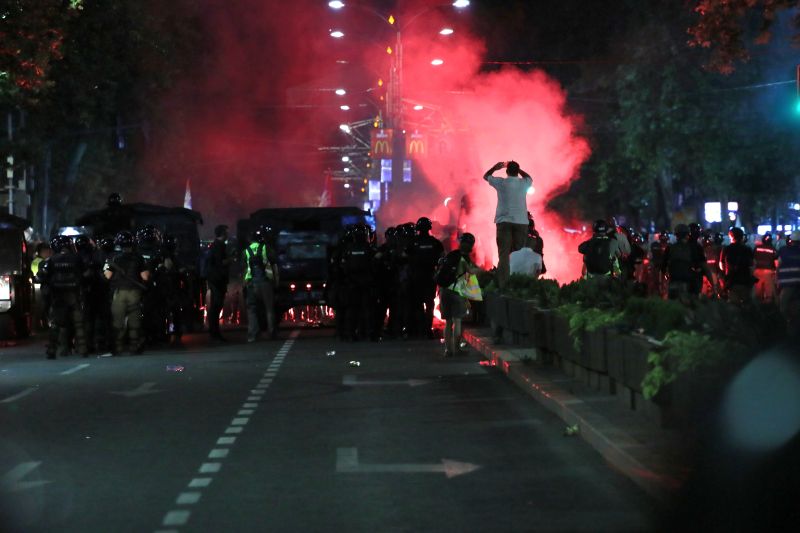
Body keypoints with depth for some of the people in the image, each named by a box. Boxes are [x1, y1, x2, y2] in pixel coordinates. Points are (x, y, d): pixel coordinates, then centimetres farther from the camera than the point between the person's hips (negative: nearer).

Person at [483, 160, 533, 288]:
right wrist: (518, 169, 33)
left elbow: (486, 176, 20)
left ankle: (503, 285, -14)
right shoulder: (524, 183, 6)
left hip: (504, 222, -1)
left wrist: (496, 167, 32)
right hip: (521, 222, 1)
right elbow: (529, 177, 31)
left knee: (503, 255, -5)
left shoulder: (501, 182, 1)